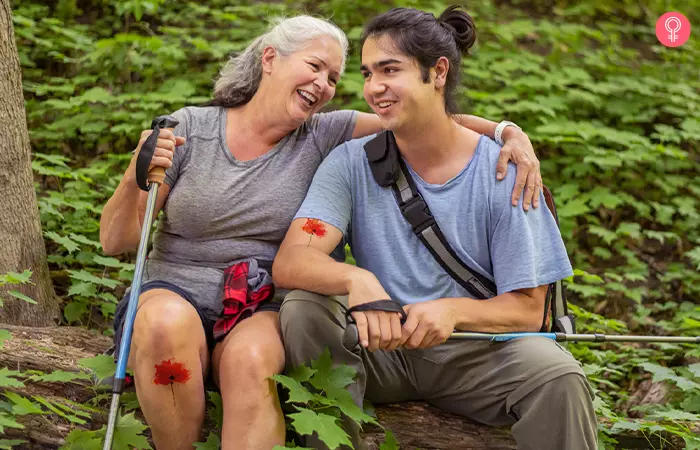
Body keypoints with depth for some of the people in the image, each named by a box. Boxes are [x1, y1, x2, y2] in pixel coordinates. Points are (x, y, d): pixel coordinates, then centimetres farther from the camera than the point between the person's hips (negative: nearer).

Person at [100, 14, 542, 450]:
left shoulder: (322, 138, 5)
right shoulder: (188, 129, 0)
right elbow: (115, 241, 1)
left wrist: (508, 131, -17)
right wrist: (136, 179, -20)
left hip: (261, 310, 1)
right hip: (173, 294, 0)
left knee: (250, 359, -35)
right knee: (167, 323, -36)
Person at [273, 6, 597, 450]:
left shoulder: (503, 171, -7)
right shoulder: (352, 163, -4)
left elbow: (527, 309, -9)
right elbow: (289, 263, -17)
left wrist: (452, 311, -30)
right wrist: (355, 279, -40)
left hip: (472, 348, -1)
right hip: (379, 349, 2)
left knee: (560, 379, -30)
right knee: (304, 309, -26)